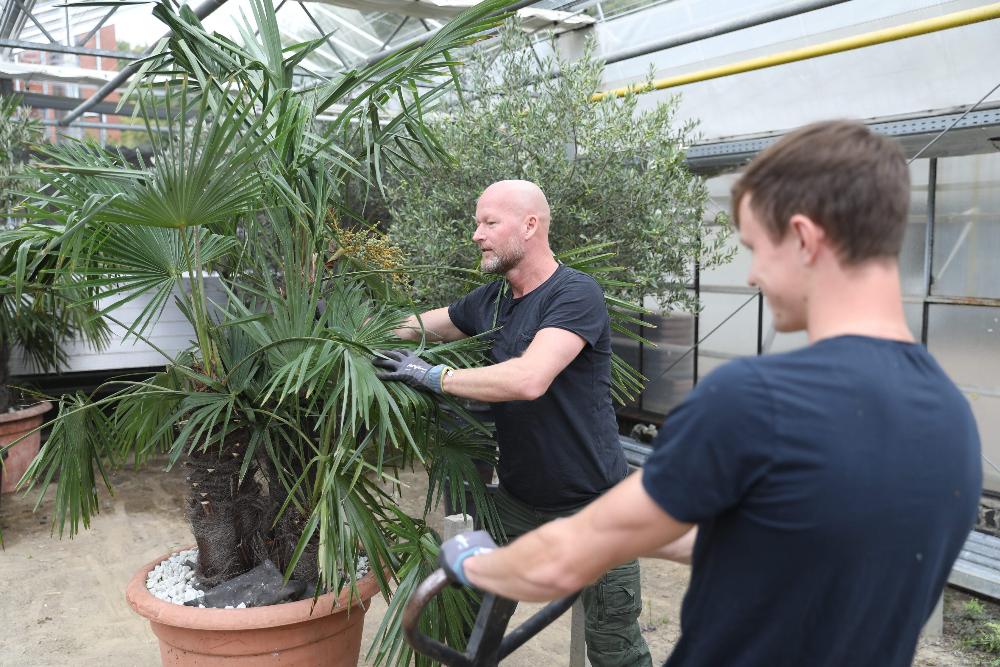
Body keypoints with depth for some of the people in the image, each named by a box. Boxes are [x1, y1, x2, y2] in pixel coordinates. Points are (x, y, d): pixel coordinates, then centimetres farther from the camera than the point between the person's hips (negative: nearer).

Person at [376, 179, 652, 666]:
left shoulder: (576, 294, -18)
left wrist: (436, 376, -24)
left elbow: (529, 379, -32)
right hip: (517, 498, 7)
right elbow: (411, 327, 17)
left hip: (591, 503, -6)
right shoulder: (490, 301, 5)